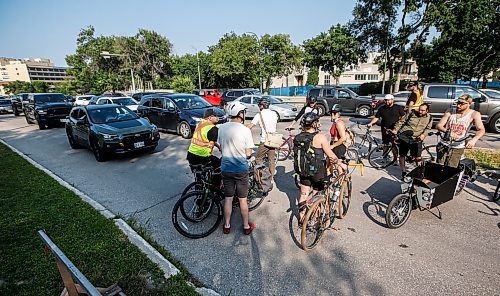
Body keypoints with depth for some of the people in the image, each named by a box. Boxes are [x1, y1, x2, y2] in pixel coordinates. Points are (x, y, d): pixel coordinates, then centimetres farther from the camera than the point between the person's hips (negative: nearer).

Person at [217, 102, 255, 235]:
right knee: (243, 199, 12)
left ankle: (227, 225, 29)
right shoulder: (245, 130, -16)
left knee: (228, 198, 16)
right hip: (241, 169, -3)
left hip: (226, 168, 4)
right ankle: (246, 226, 27)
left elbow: (220, 148, 6)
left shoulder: (221, 128, -3)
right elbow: (248, 153, -12)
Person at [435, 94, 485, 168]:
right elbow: (438, 125, -5)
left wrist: (474, 139, -32)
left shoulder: (474, 114, -2)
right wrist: (448, 131, -27)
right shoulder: (450, 112, 2)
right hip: (443, 145, 1)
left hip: (458, 147, -1)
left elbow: (481, 130, -11)